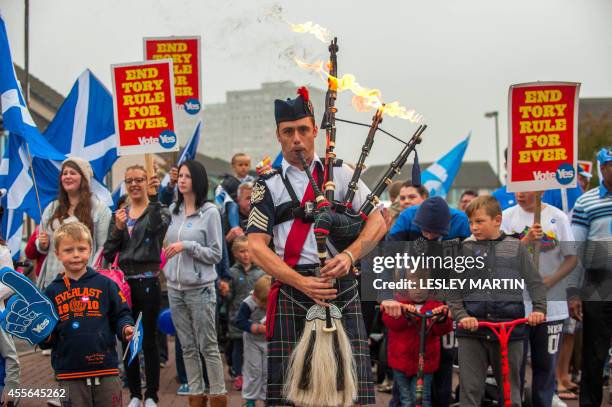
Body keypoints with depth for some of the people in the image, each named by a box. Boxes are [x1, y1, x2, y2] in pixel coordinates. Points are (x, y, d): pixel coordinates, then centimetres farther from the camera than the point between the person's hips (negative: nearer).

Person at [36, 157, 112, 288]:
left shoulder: (99, 209, 0)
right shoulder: (51, 209, 16)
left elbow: (103, 248, -4)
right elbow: (42, 247, 23)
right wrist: (42, 245, 0)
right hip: (52, 279, 4)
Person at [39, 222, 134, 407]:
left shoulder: (105, 284, 1)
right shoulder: (53, 291, 5)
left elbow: (121, 315, 5)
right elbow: (48, 341, 10)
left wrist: (125, 329, -14)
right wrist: (44, 337, -11)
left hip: (106, 370, -1)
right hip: (70, 374, 1)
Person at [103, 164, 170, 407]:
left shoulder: (157, 210, 0)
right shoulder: (119, 214, 12)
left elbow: (157, 225, -25)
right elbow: (108, 254, 7)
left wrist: (153, 198, -33)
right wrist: (117, 229, -8)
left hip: (148, 281, -4)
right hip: (124, 282, 4)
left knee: (149, 339, 1)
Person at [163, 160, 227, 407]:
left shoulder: (209, 212, -8)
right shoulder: (174, 210, 9)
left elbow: (215, 255, -9)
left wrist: (187, 246, -18)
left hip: (200, 288, -6)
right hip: (175, 287, 6)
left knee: (208, 346, 0)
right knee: (188, 347, 10)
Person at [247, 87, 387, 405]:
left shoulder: (340, 174, 14)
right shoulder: (268, 186, 11)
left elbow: (377, 222, 8)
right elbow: (256, 246, 2)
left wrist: (349, 256, -12)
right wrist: (302, 283, -10)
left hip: (342, 288, 1)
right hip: (291, 293, 0)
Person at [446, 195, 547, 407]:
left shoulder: (515, 248, 5)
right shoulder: (465, 249, 5)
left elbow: (535, 283, 5)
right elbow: (452, 291, 4)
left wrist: (539, 309, -10)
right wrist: (461, 315, -11)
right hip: (472, 329, 0)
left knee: (510, 389, 9)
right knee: (470, 389, -1)